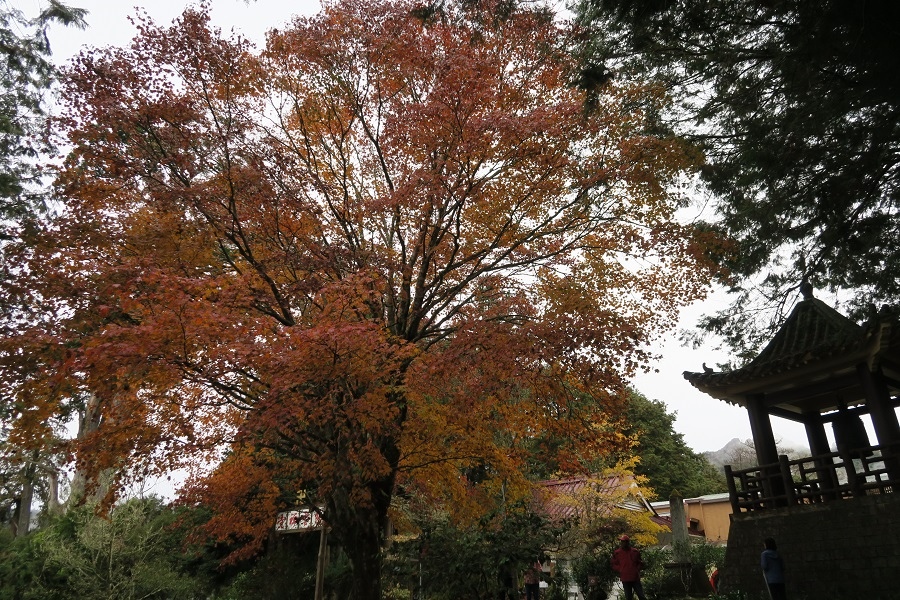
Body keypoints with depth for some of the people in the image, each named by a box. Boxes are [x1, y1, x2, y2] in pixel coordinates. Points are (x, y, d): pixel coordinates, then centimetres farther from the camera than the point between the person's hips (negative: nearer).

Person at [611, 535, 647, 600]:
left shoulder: (635, 552, 1)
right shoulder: (617, 553, -1)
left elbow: (640, 563, 14)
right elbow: (614, 566, 5)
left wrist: (637, 569, -3)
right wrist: (621, 570, -9)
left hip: (636, 578, 0)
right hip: (625, 579, 0)